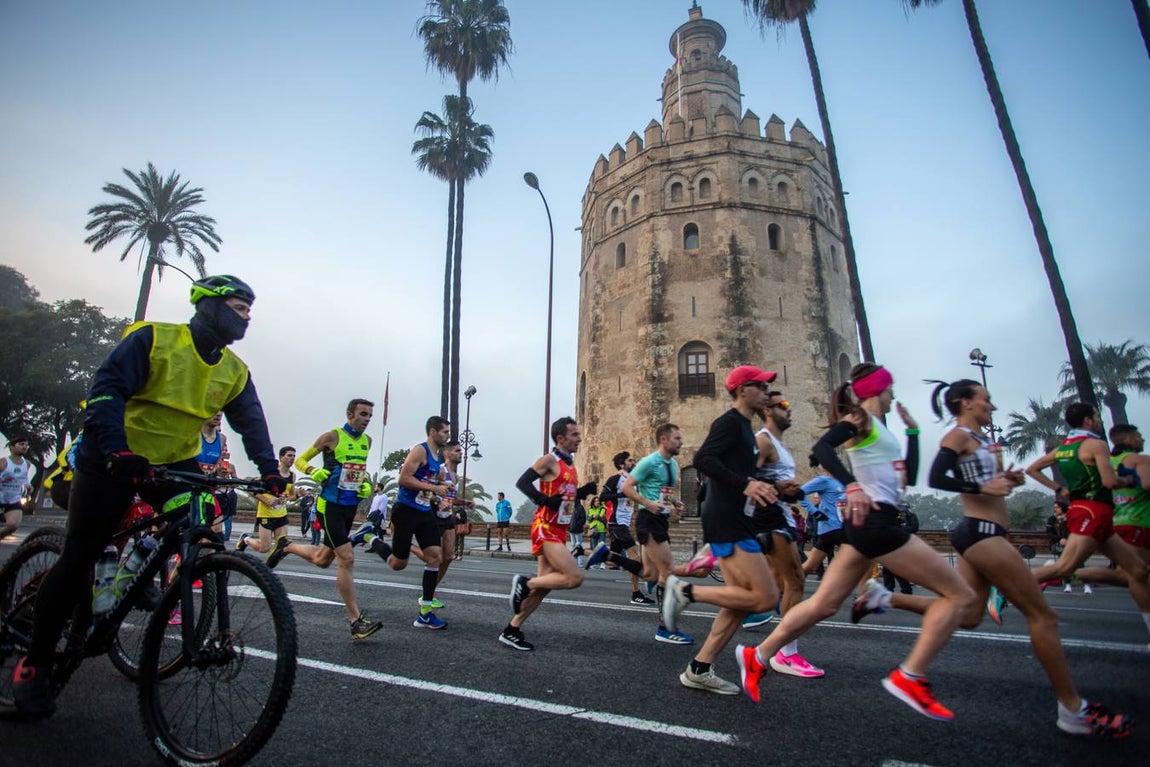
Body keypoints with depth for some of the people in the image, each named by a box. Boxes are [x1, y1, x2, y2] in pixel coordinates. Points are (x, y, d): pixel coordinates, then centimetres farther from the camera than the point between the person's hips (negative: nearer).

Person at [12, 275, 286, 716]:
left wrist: (268, 468, -14)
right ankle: (35, 662, 15)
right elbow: (106, 390, -20)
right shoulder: (154, 339, -14)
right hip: (114, 460, -4)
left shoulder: (234, 371, 1)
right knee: (80, 556, 0)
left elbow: (250, 420, 0)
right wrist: (115, 448, -34)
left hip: (176, 463, 5)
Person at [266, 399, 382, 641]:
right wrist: (314, 471, -22)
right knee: (347, 558, -14)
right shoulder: (332, 436, -8)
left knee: (323, 560, 17)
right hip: (331, 505, -7)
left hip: (351, 507, 7)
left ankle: (286, 546, 43)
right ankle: (356, 620, -8)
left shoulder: (367, 441, 9)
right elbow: (300, 460, -2)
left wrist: (366, 484, 6)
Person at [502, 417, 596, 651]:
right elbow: (522, 482, -18)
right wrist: (545, 500, -27)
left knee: (544, 584, 11)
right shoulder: (550, 460, -10)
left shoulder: (570, 465, 16)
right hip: (546, 528, -9)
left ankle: (511, 631, 21)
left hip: (559, 530, 9)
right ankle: (524, 583, -1)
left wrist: (585, 491, 7)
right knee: (575, 577, -17)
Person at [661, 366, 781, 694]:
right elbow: (703, 459, -23)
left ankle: (699, 669, 14)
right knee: (766, 597, -11)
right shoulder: (730, 421, -8)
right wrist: (746, 483, -30)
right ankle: (686, 591, -5)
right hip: (728, 522, -10)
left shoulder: (742, 426, 22)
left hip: (734, 521, 10)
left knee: (741, 599, 10)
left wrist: (760, 487, 17)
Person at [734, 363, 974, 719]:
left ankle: (757, 657, 14)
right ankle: (910, 677, -2)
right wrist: (852, 486, -35)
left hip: (870, 522, 9)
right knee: (959, 594, -1)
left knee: (823, 604, 10)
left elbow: (909, 476, 26)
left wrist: (913, 430, 29)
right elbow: (821, 448, -23)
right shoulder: (859, 419, -5)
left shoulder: (879, 428, 23)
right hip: (874, 519, -9)